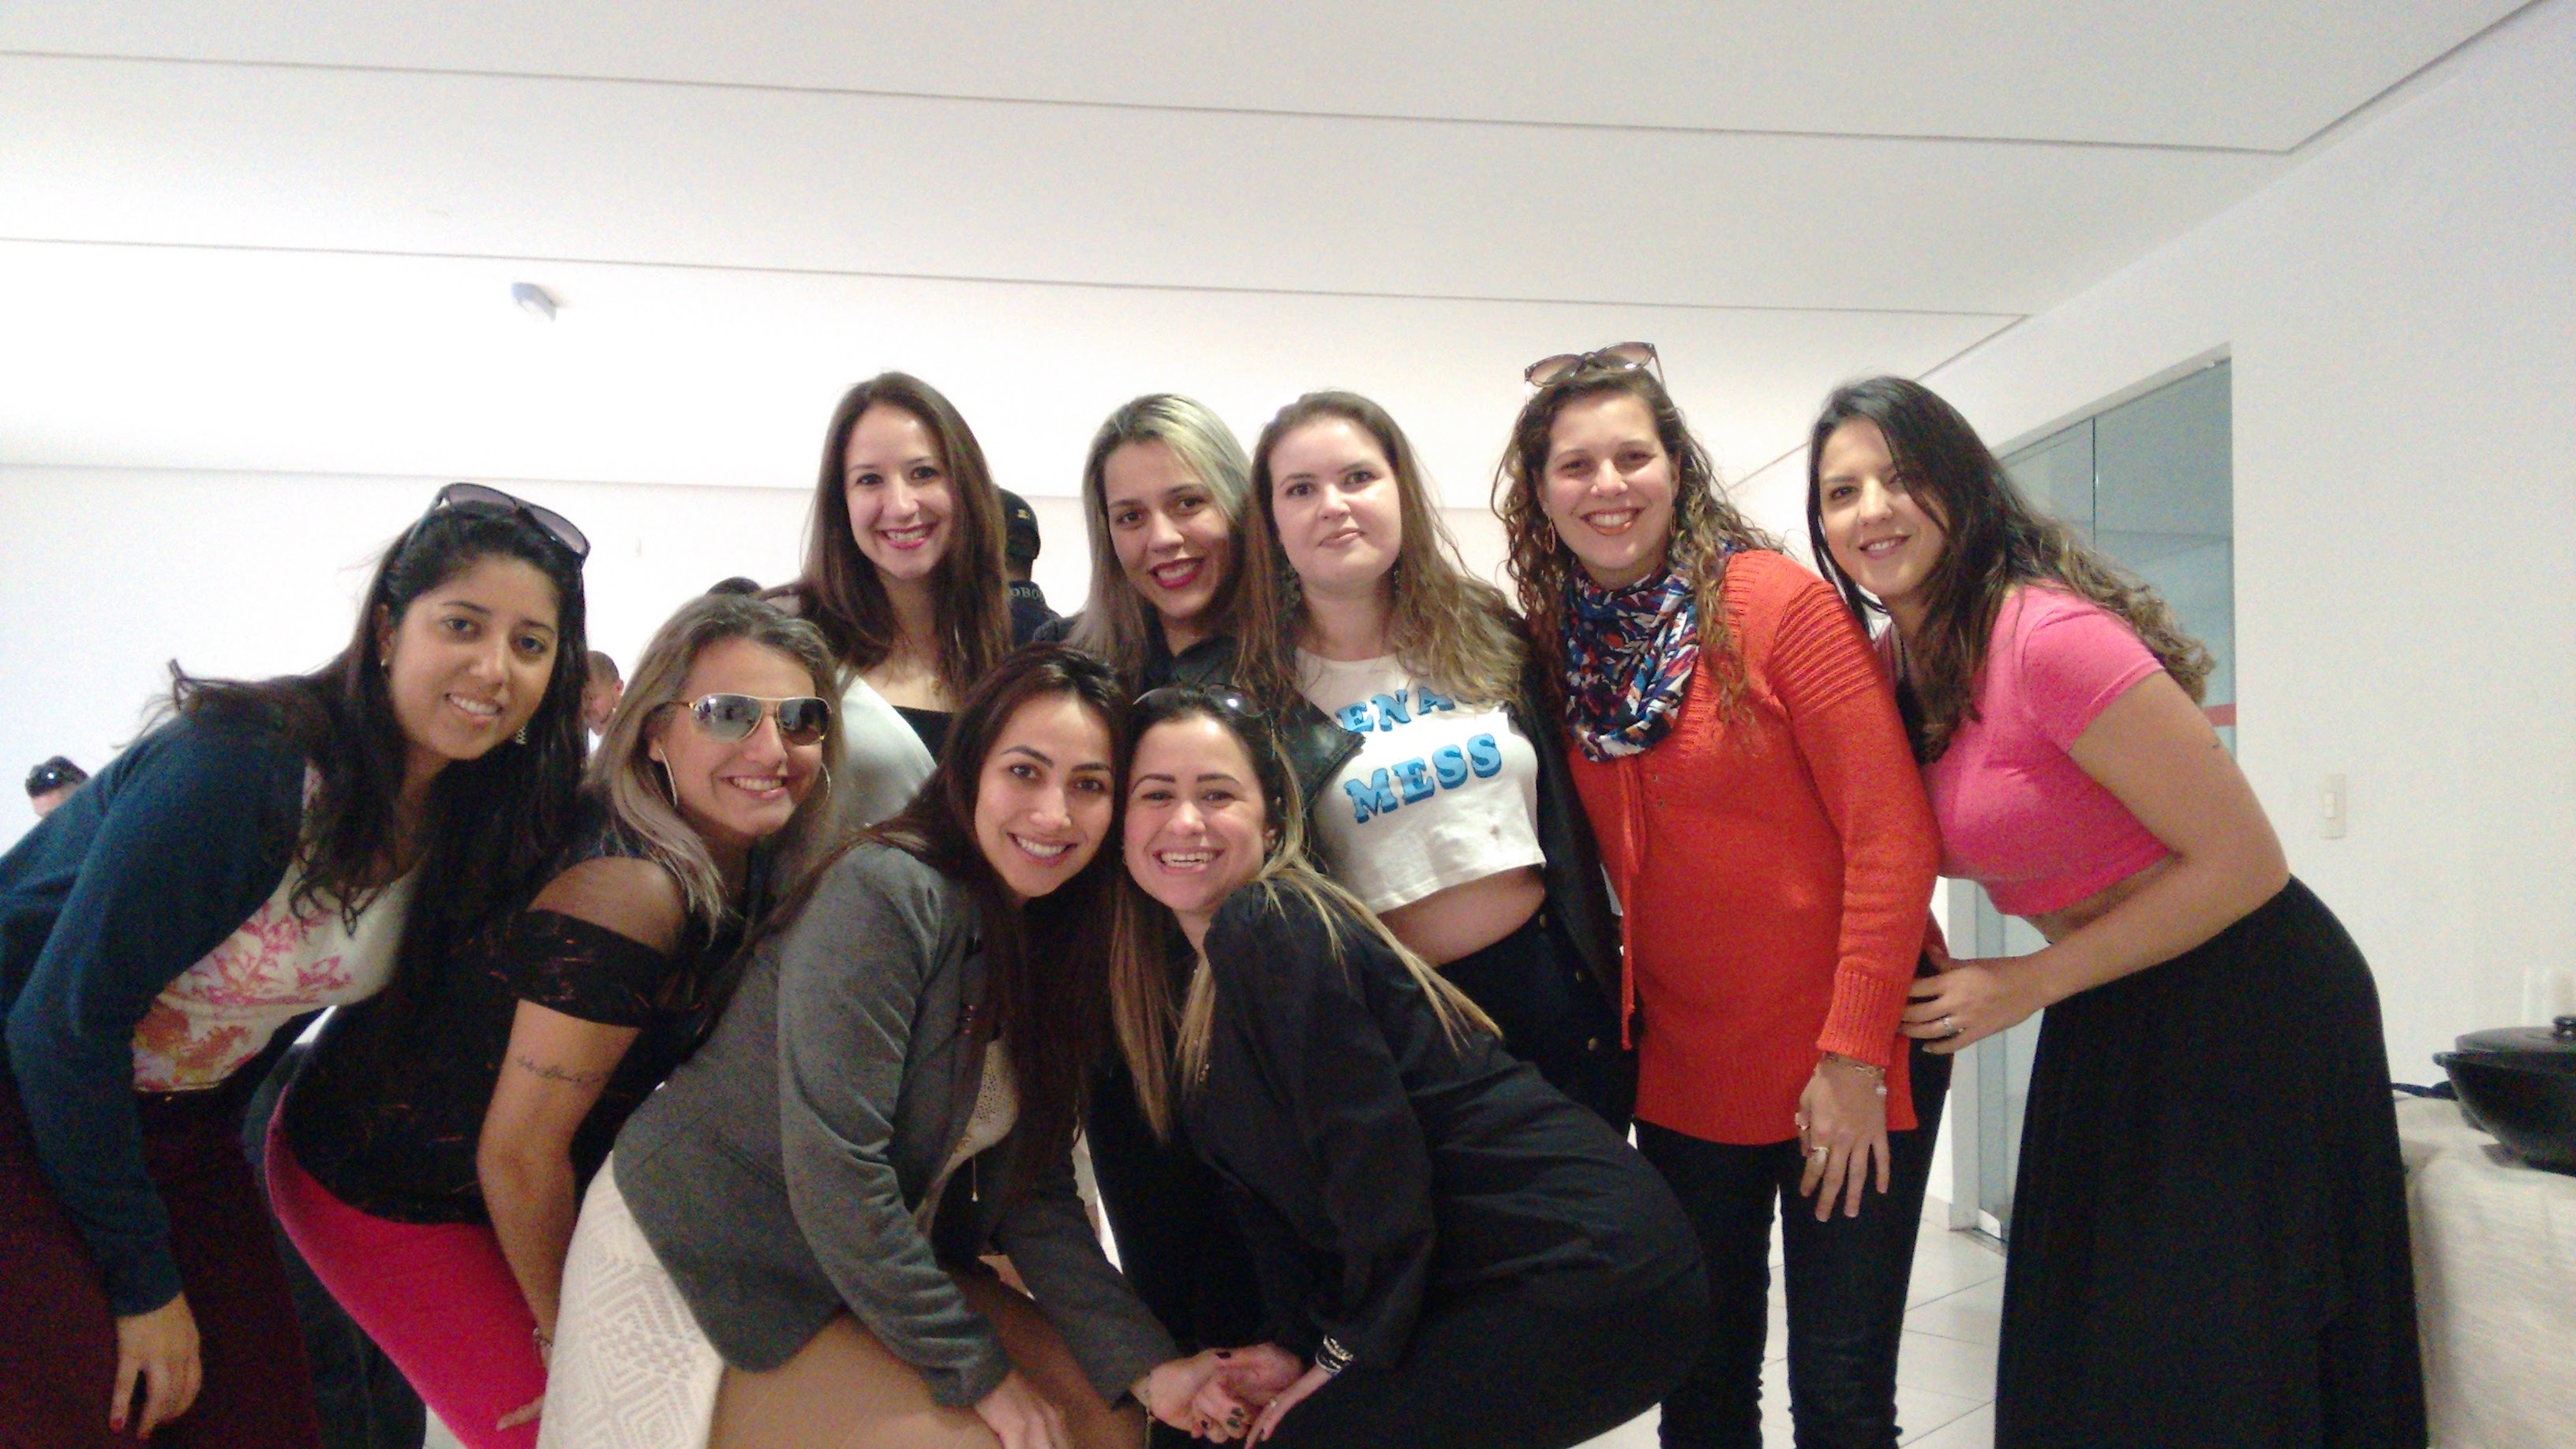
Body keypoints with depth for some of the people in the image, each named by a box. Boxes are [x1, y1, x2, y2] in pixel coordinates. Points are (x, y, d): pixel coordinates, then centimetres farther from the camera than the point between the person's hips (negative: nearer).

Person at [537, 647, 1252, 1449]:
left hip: (883, 1266, 8)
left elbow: (1034, 1189, -1)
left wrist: (1143, 1363, -11)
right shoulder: (885, 891, -23)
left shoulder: (1054, 945, 1)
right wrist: (974, 1368, -20)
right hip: (704, 1272, -7)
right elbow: (832, 1168, -27)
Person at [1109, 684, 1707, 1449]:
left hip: (1585, 1276, -9)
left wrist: (1355, 1349, -9)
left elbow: (1375, 1151, -19)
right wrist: (1297, 1344, 3)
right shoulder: (1197, 971, 10)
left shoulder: (1271, 929, -17)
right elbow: (1268, 1184, 12)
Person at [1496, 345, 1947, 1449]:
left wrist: (1854, 1055, -17)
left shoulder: (1777, 602, -12)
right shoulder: (1552, 640, 2)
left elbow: (1892, 832, -15)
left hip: (1846, 1065, -4)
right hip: (1683, 1069, 4)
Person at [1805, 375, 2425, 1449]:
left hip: (2243, 1011, -8)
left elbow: (2243, 861, -21)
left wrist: (2031, 984, -17)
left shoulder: (2049, 636, -24)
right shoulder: (1891, 664, 1)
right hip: (2106, 1025, 8)